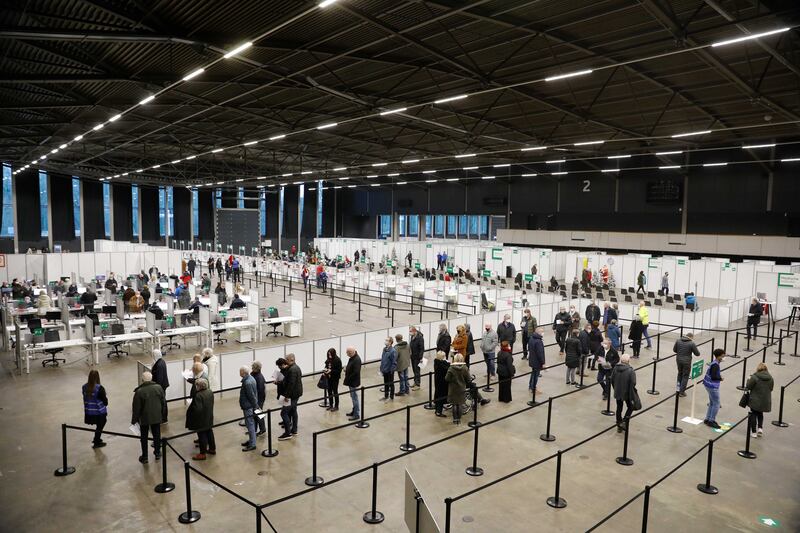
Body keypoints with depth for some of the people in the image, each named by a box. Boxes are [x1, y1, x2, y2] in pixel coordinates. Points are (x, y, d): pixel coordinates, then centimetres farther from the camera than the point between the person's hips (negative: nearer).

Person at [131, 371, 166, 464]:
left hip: (144, 419, -3)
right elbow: (164, 403, 1)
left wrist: (134, 420, 1)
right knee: (157, 435, 18)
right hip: (157, 417, 3)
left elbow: (136, 408, -13)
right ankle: (157, 453, 30)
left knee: (144, 438, 12)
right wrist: (163, 416, 14)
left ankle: (144, 457, 19)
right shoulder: (158, 388, -8)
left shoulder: (139, 391, -18)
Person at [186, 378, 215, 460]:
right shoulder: (210, 392, -2)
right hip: (209, 418, 8)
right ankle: (212, 449, 33)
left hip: (201, 420, -8)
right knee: (209, 432, 21)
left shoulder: (198, 395, -28)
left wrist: (190, 409, -12)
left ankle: (202, 453, 13)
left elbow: (198, 409, -29)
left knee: (202, 436, 3)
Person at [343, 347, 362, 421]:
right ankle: (354, 411, 34)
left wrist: (347, 380, -19)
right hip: (351, 382, 10)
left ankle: (357, 415, 9)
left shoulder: (357, 360, -25)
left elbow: (355, 373, -27)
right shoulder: (352, 358, 5)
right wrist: (346, 368, 0)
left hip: (354, 382, -10)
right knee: (353, 397, 21)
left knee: (355, 398, -1)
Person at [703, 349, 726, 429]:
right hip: (712, 386, -10)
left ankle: (707, 419, 26)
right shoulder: (715, 365, -21)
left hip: (710, 385, 10)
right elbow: (713, 377, -27)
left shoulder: (714, 363, 8)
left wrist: (719, 375, 5)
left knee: (712, 403, 18)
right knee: (716, 404, -1)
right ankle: (711, 421, 7)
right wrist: (721, 378, -11)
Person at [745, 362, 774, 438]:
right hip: (765, 401, 4)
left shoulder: (754, 377, -17)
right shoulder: (770, 378, -1)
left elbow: (748, 387, -11)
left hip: (755, 400, -4)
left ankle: (753, 432, 12)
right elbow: (771, 388, 8)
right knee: (760, 414, 25)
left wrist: (749, 380, 6)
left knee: (753, 415, 9)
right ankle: (760, 428, 12)